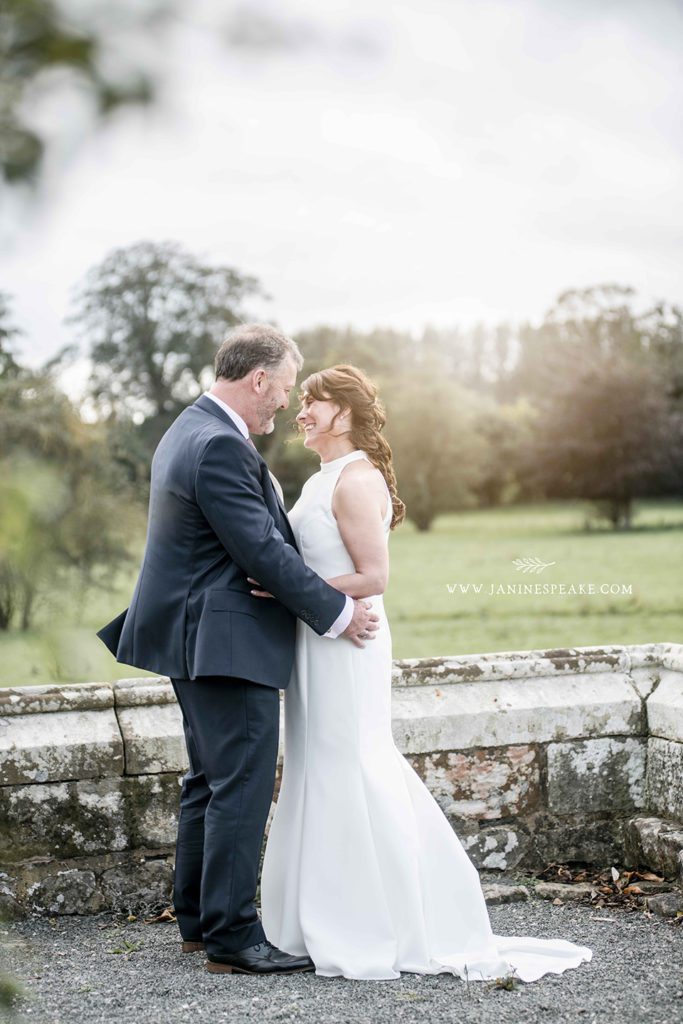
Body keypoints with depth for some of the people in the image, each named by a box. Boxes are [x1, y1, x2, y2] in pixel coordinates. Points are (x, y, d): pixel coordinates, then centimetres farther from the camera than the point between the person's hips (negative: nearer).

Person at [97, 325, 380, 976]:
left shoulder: (189, 430, 14)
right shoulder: (222, 446, -20)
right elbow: (264, 551, -21)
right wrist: (337, 614, -13)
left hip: (198, 638, 11)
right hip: (228, 643, -11)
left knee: (209, 781, 17)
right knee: (242, 786, -6)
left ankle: (198, 921, 26)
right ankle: (232, 938, -1)